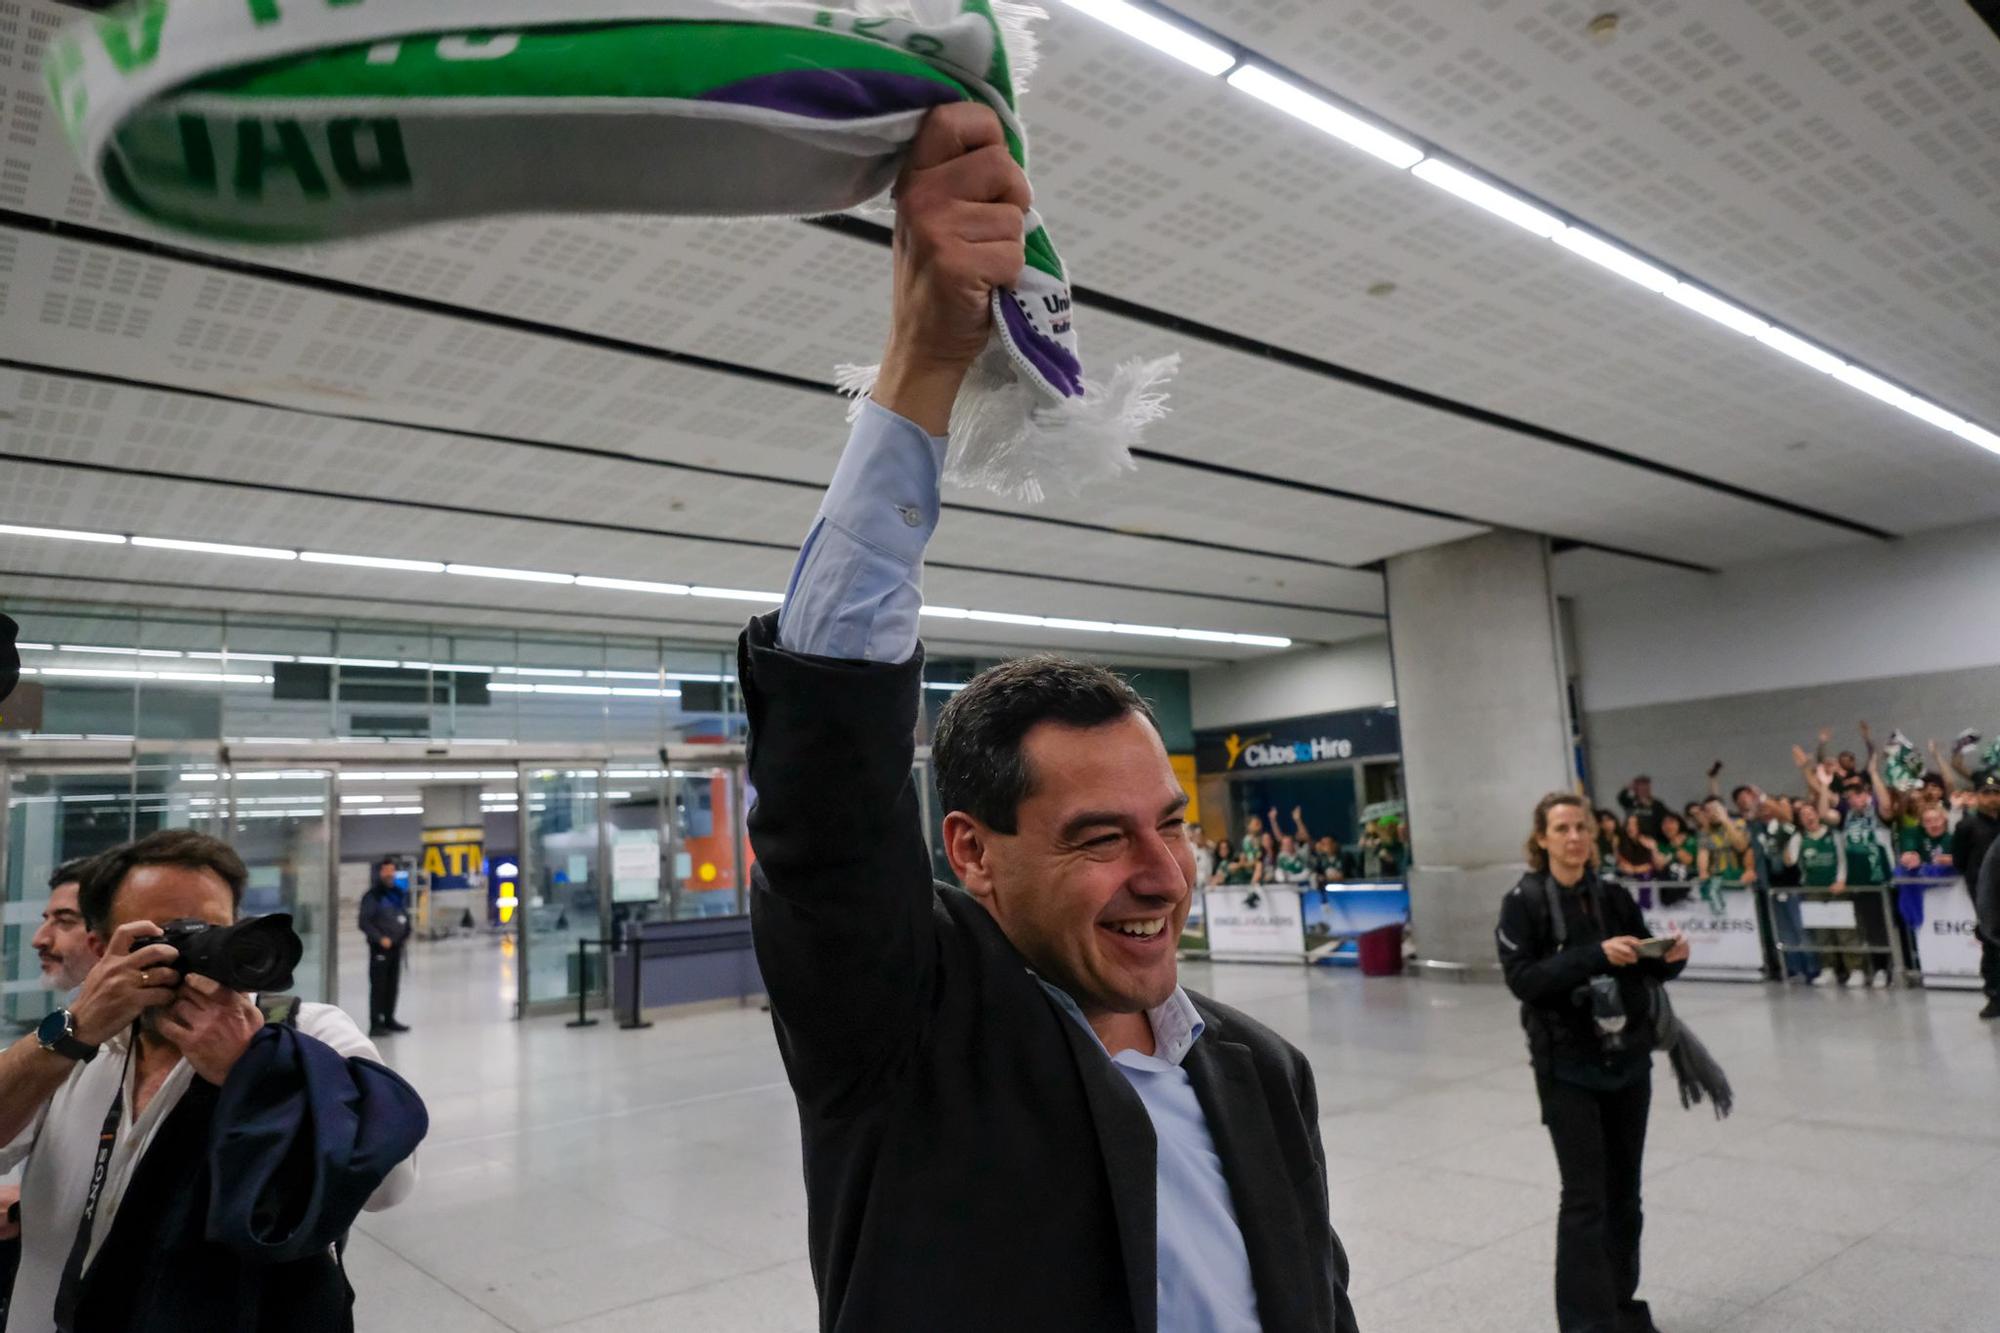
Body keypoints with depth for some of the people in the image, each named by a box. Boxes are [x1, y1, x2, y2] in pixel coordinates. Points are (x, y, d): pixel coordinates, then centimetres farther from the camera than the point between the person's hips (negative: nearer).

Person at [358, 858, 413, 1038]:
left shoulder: (397, 893, 13)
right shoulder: (372, 895, -9)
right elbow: (365, 922, -14)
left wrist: (406, 934, 8)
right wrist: (380, 938, -21)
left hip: (396, 946, 7)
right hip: (380, 947, -7)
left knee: (393, 985, 13)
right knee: (378, 986, -5)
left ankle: (389, 1019, 23)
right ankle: (375, 1024, -2)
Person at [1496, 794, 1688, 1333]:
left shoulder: (1614, 897, 4)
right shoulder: (1523, 902, -9)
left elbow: (1647, 970, 11)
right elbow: (1521, 978, -18)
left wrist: (1671, 957, -11)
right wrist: (1594, 955, -27)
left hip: (1629, 1059, 5)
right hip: (1568, 1066, -4)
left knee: (1624, 1191, 14)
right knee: (1585, 1196, -5)